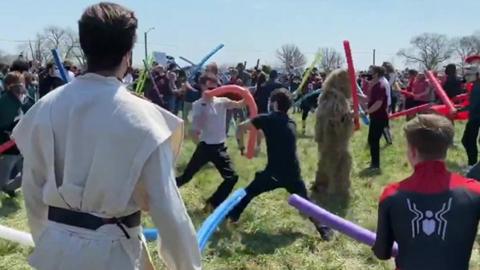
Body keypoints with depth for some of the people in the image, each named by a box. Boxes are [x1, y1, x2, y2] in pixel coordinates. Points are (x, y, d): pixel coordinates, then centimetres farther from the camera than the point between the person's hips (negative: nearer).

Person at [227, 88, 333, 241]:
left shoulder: (267, 119, -4)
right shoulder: (291, 124, 13)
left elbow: (241, 127, -4)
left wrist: (242, 146, 11)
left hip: (274, 173, -4)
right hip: (293, 173, 4)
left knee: (249, 192, 18)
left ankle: (232, 216, 27)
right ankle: (324, 230, 10)